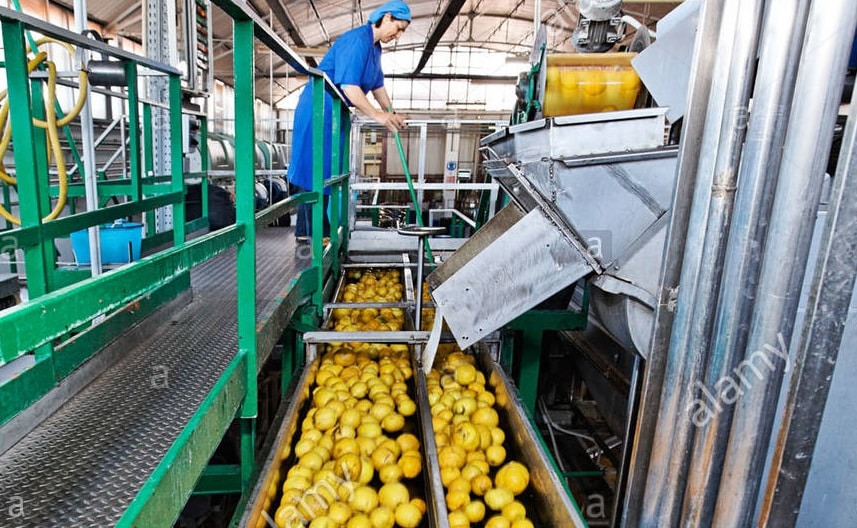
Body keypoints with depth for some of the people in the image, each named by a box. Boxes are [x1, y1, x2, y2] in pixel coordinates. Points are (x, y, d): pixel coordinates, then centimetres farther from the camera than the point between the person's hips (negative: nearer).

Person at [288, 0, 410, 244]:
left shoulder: (374, 47, 13)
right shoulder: (357, 40, -18)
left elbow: (377, 85, 22)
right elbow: (349, 86, -26)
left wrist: (392, 113, 15)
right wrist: (377, 115, -24)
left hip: (334, 113, 10)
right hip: (319, 109, -10)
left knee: (324, 170, 10)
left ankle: (305, 231, 16)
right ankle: (315, 233, -3)